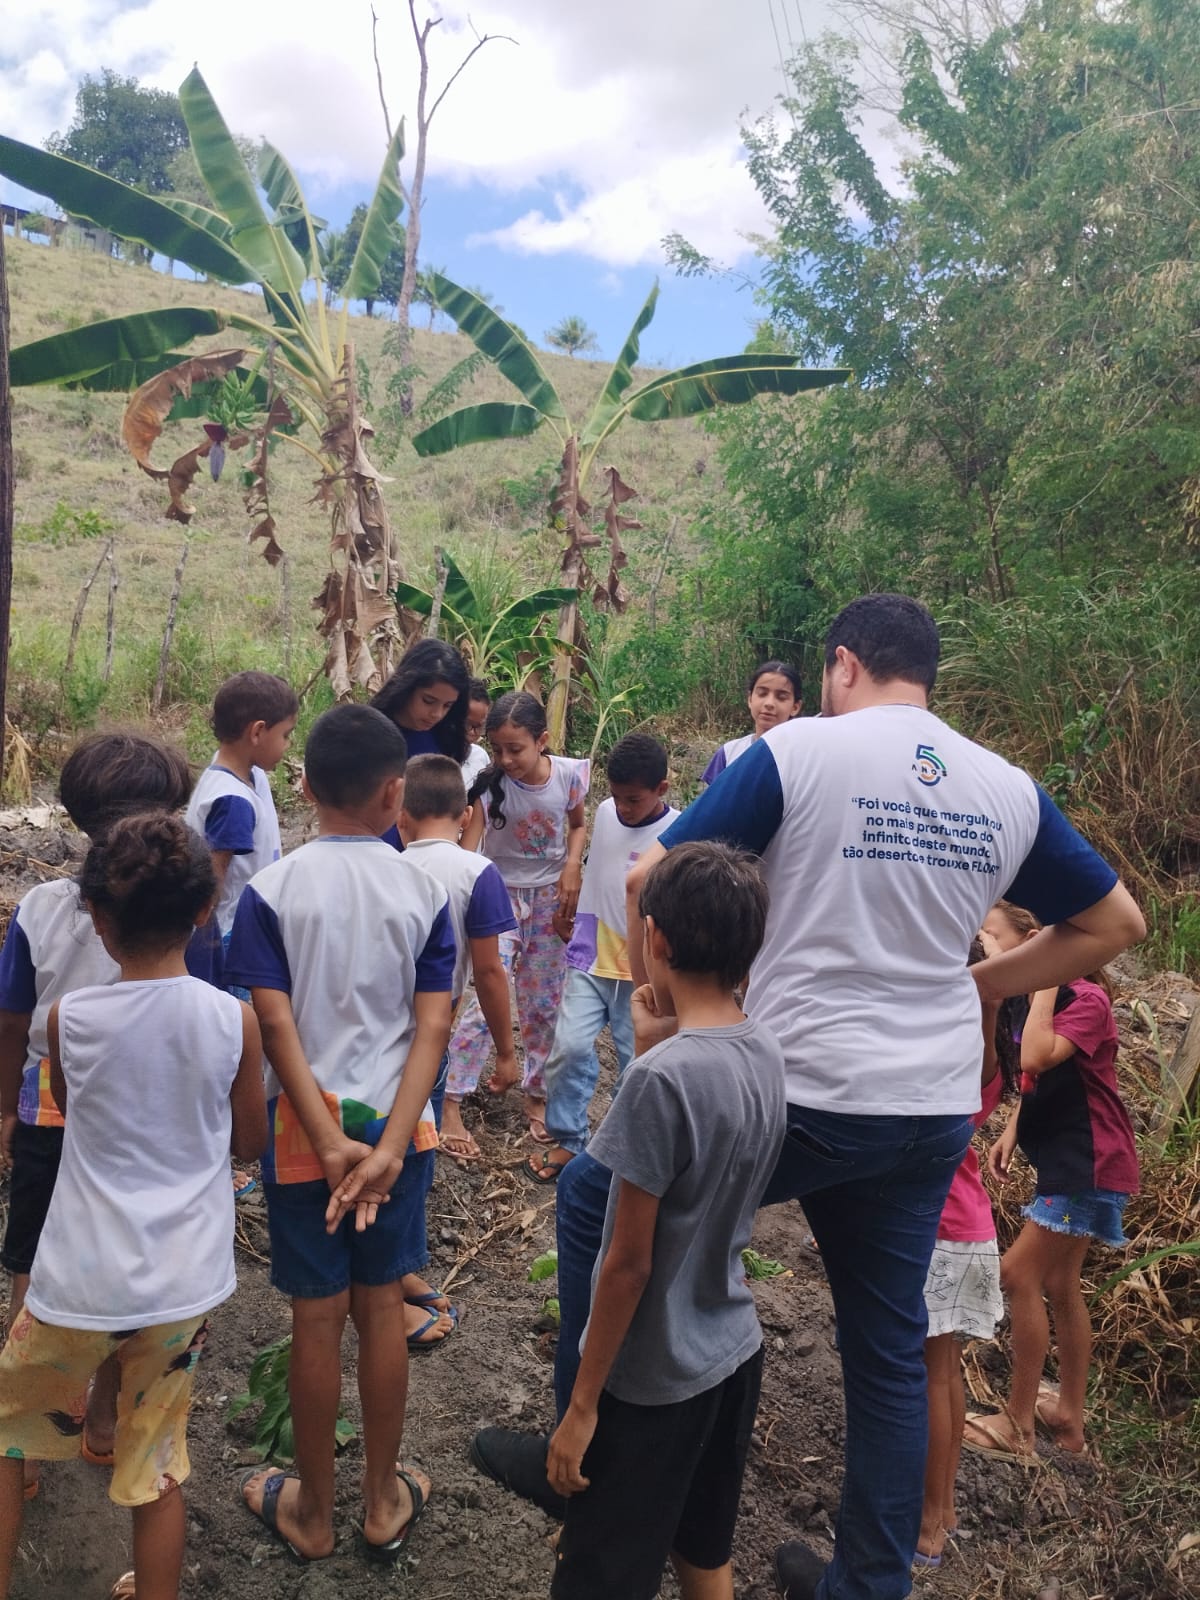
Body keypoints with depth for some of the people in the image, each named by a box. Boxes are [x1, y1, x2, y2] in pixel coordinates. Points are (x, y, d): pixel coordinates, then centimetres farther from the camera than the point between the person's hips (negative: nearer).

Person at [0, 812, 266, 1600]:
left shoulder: (69, 1018, -12)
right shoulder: (234, 1019, -12)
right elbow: (250, 1143, 2)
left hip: (80, 1279, -1)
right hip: (184, 1280, 1)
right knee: (157, 1464, 20)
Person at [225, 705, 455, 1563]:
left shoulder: (272, 890, -9)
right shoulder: (424, 891, -6)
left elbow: (277, 1023, -15)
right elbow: (433, 1026, -12)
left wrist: (329, 1143, -15)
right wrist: (389, 1144, -14)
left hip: (306, 1123, -1)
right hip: (392, 1121, 1)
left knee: (319, 1313, 11)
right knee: (382, 1303, 15)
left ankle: (313, 1510, 31)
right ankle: (385, 1501, 31)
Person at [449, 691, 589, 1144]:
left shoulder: (568, 775, -11)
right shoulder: (489, 785, -18)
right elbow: (467, 848, -25)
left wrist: (572, 867, -9)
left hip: (551, 898, 3)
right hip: (501, 895, -2)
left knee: (545, 1003, 10)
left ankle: (536, 1095, 28)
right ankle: (450, 1102, 1)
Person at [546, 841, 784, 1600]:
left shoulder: (663, 1076, -27)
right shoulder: (767, 1052, -5)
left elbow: (629, 1262, -21)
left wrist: (582, 1403, -10)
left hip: (655, 1377, -7)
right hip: (734, 1351, 7)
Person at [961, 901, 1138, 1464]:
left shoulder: (1085, 999, -19)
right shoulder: (1041, 1000, 7)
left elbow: (1037, 1059, -34)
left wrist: (1046, 982, -25)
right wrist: (1010, 1133, 1)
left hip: (1089, 1162, -9)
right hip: (1066, 1160, 9)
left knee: (1018, 1274, -7)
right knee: (1060, 1285, 16)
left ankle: (1017, 1426, 3)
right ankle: (1069, 1417, 29)